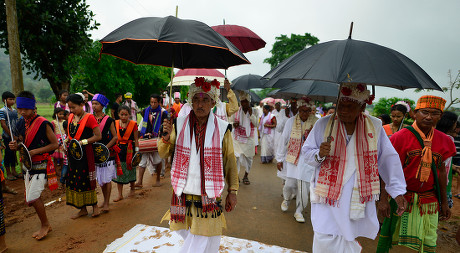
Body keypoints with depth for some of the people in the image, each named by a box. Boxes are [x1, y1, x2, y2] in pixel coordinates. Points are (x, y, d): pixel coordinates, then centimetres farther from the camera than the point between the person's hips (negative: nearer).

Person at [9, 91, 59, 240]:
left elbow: (55, 144, -12)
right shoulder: (21, 124, 7)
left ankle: (45, 225, 10)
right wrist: (15, 146, -6)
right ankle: (45, 226, 28)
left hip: (41, 166, -8)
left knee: (32, 198, -12)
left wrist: (35, 151, -20)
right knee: (32, 199, 13)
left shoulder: (43, 124, -15)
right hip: (27, 165, 8)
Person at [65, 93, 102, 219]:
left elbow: (98, 136, -13)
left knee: (86, 181, -2)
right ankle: (82, 209, 23)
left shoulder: (89, 117, -11)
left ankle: (95, 206, 16)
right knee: (74, 179, 10)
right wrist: (67, 139, 4)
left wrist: (83, 142, -19)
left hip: (85, 153, -7)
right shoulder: (71, 117, 10)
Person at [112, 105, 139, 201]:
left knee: (130, 169, 9)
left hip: (129, 149, -2)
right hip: (118, 149, 3)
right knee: (119, 171, 4)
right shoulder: (115, 124, 4)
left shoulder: (133, 124, -4)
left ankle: (132, 189, 33)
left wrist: (137, 151, -5)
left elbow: (136, 139, -1)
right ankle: (120, 194, 13)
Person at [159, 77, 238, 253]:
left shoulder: (222, 128, -6)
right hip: (183, 192, 3)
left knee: (204, 238, 7)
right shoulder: (179, 125, 0)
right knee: (186, 232, 18)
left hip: (209, 195, -2)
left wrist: (232, 191, 0)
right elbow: (163, 154, 5)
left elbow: (230, 161, 0)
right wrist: (166, 137, -16)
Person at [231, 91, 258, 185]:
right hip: (238, 138, 0)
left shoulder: (254, 111, 1)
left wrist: (251, 113, -15)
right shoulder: (236, 111, 3)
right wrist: (234, 124, -9)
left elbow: (256, 124, -7)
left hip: (249, 138, 0)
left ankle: (246, 176, 23)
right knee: (236, 157, -6)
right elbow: (231, 121, 14)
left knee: (249, 157, 6)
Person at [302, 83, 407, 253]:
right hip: (328, 193, -1)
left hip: (359, 197, 2)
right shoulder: (323, 124, -3)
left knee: (349, 239, 7)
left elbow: (389, 159, 9)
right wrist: (319, 155, -19)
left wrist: (398, 192, 6)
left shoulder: (374, 126, 2)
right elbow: (306, 152, 4)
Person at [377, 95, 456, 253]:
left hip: (429, 201, 4)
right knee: (390, 236, 6)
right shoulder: (401, 137, -11)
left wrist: (444, 202, 14)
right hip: (401, 198, -4)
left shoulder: (443, 140, 3)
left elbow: (441, 170, 12)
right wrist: (384, 199, -13)